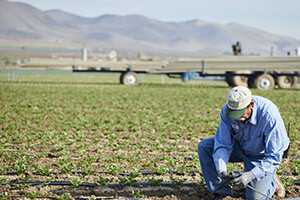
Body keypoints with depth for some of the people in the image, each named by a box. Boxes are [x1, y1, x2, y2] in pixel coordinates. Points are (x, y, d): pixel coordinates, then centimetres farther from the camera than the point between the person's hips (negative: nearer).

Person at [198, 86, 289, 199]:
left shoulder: (269, 115, -36)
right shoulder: (227, 110, -23)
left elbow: (274, 156, -32)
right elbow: (223, 144, -16)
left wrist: (251, 175, -44)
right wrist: (221, 168, -34)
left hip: (264, 156, -4)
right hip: (240, 147, 4)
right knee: (203, 146, -14)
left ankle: (272, 181, 16)